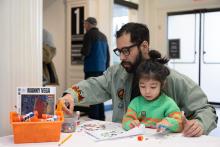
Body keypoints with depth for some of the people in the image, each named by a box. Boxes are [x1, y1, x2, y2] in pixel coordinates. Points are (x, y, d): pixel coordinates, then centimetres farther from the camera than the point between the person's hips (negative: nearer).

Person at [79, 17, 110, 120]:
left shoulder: (89, 35, -8)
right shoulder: (103, 36, 14)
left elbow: (85, 52, -15)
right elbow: (108, 54, 17)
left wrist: (82, 51, 6)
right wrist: (106, 68, 21)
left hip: (92, 69, -7)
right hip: (102, 68, 8)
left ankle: (93, 118, -4)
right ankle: (101, 118, 21)